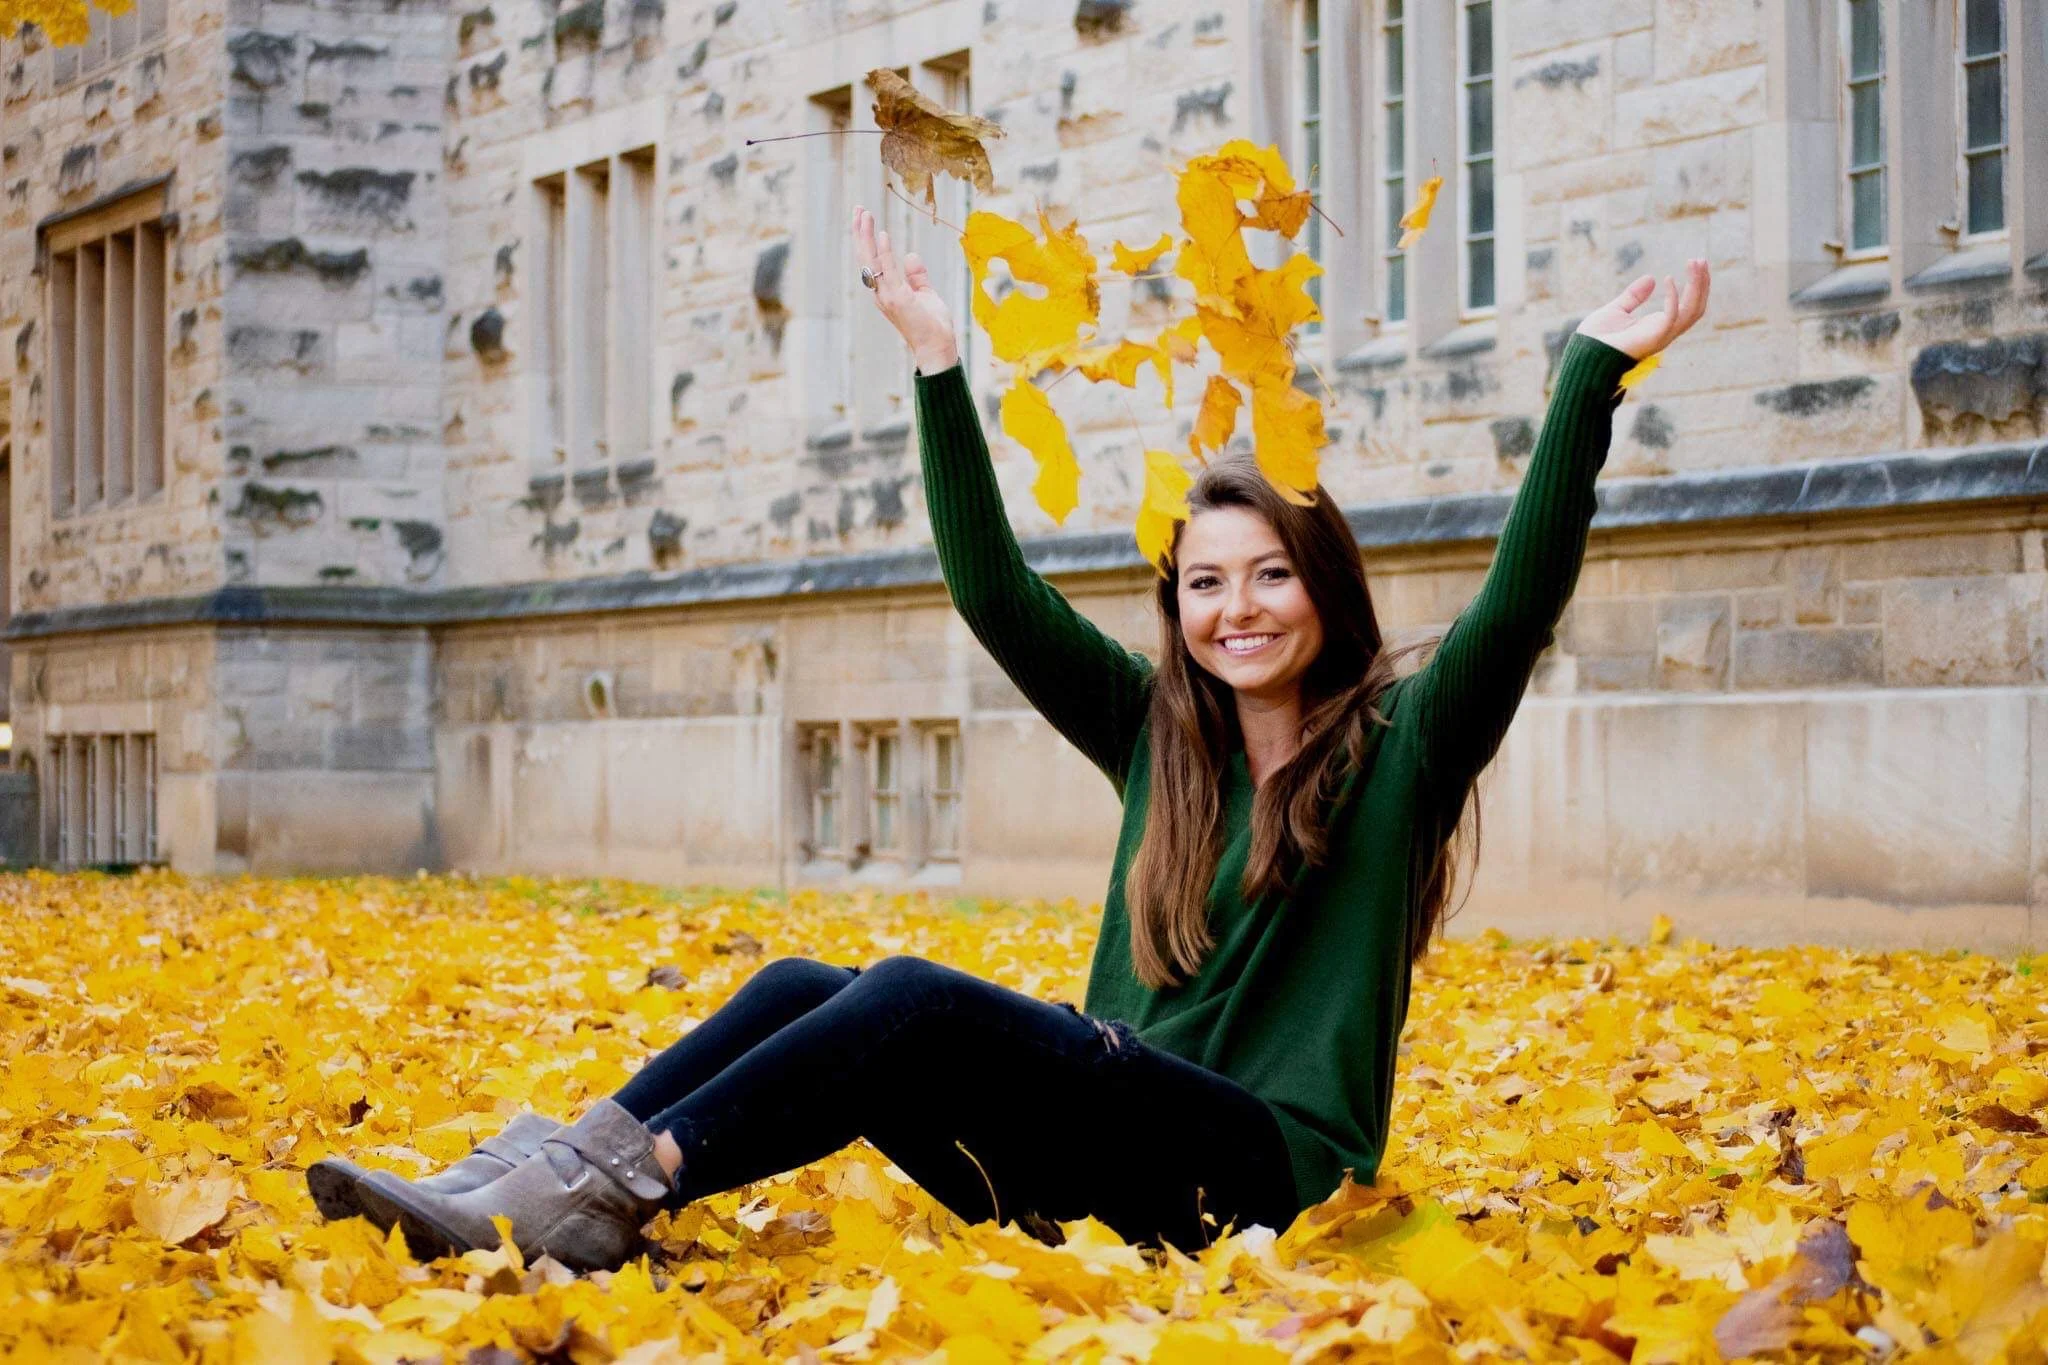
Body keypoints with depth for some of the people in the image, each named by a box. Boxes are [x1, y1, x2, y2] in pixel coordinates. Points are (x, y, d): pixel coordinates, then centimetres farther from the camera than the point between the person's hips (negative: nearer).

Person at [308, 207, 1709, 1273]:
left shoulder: (1399, 746, 3)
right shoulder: (1158, 733, 17)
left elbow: (1521, 598, -12)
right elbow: (996, 594, 13)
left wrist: (1593, 373, -18)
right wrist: (941, 364, 9)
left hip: (1263, 1178, -6)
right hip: (1110, 1146, 6)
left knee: (917, 998, -27)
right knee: (805, 989, -14)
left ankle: (618, 1190, -33)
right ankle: (536, 1176, -25)